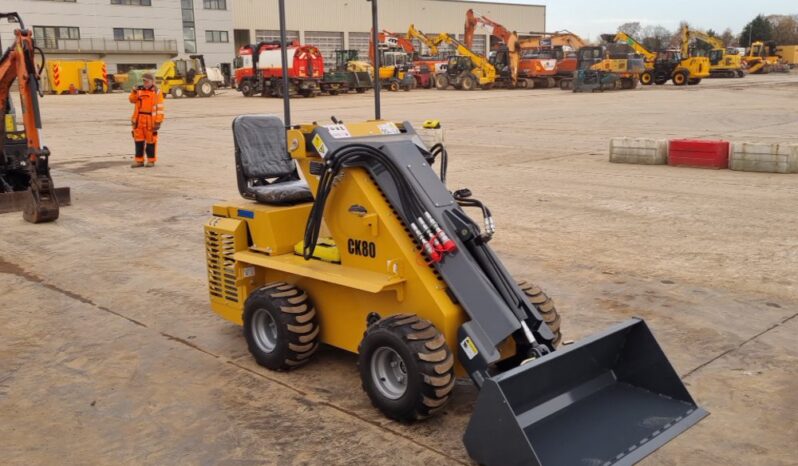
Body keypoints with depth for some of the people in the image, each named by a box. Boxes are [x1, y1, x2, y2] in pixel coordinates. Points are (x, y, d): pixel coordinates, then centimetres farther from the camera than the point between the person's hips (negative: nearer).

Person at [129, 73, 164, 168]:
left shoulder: (157, 92, -3)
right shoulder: (140, 91, 12)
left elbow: (159, 108, -7)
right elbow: (132, 100, 6)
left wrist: (158, 121, -13)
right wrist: (134, 92, -11)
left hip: (150, 121, -5)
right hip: (139, 120, 5)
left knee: (150, 140, 3)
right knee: (138, 140, 8)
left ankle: (151, 160, 13)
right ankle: (139, 160, 15)